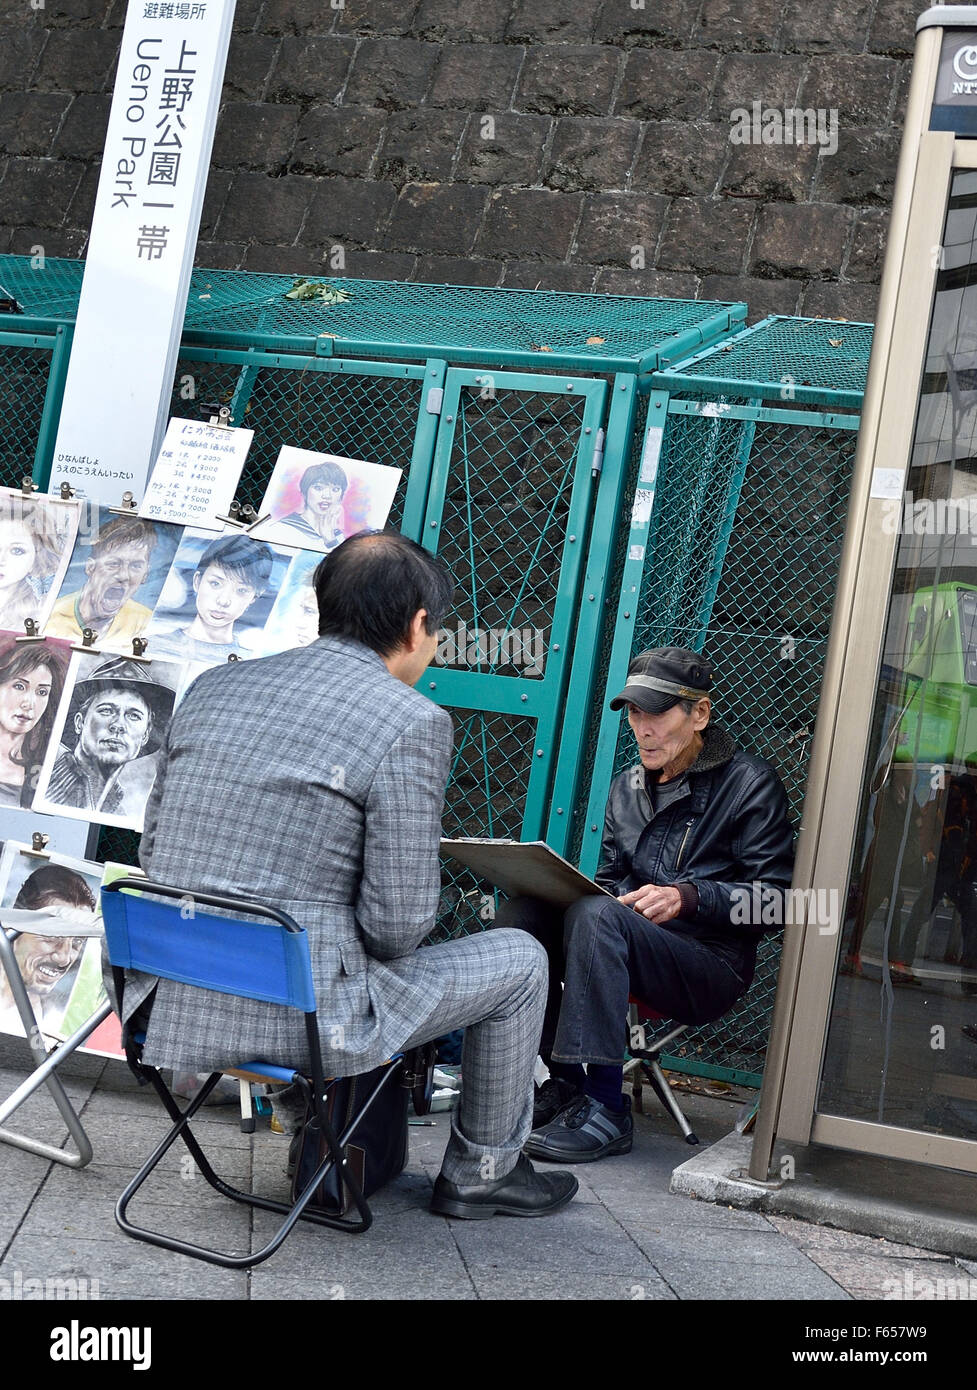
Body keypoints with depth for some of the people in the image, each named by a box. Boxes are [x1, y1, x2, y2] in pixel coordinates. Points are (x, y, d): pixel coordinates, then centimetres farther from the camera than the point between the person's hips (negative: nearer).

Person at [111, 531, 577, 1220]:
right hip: (294, 1020, -7)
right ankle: (482, 1173, 30)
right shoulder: (413, 723, -11)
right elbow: (398, 924, -12)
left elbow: (154, 848, 13)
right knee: (519, 959, 15)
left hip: (167, 1005, 7)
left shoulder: (213, 686, 8)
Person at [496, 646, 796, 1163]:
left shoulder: (749, 784, -1)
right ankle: (564, 1082, -14)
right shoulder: (628, 787, 18)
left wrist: (688, 898, -22)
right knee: (522, 912, -19)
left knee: (596, 917, -34)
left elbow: (777, 897, -8)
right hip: (626, 943, 6)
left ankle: (605, 1109, -32)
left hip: (710, 969, -6)